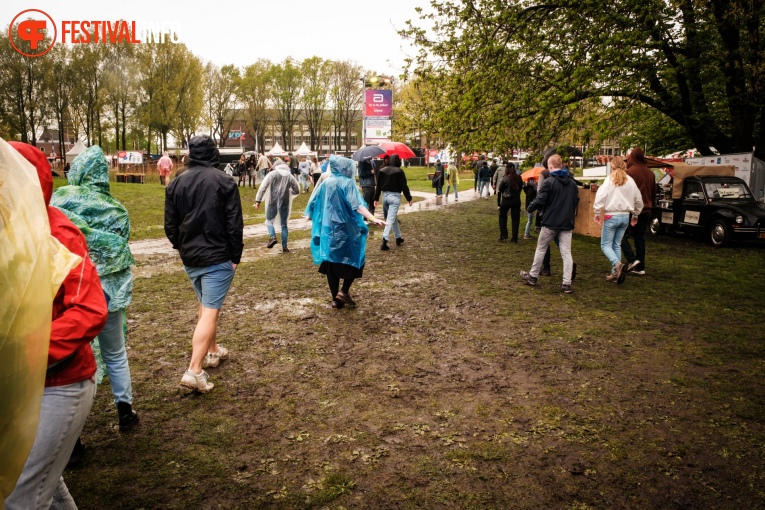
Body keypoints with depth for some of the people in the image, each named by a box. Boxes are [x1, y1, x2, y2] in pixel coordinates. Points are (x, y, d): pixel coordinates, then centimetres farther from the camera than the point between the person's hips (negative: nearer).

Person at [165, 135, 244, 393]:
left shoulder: (177, 183, 3)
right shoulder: (224, 182, -10)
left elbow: (170, 225, 7)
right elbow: (234, 224, -11)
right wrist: (235, 256, -2)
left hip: (190, 257, 6)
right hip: (217, 257, -5)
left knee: (205, 305, 23)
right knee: (210, 312, -5)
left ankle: (213, 350, 38)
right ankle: (194, 371, -10)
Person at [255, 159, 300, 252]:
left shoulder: (272, 174, -1)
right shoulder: (290, 176, 6)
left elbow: (263, 187, -9)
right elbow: (297, 191, 10)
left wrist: (258, 200, -8)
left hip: (273, 202, -2)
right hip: (285, 203, 2)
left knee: (269, 221, 16)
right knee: (284, 224, 12)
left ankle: (272, 237, -11)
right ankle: (284, 247, 10)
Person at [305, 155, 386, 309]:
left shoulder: (325, 182, 8)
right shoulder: (347, 183, -9)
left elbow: (314, 201, 17)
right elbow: (356, 205, -23)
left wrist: (310, 215, 37)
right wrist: (372, 218, -32)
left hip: (327, 228, 6)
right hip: (345, 228, -6)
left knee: (332, 262, 11)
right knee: (354, 259, 10)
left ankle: (335, 299, 13)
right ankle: (344, 291, -1)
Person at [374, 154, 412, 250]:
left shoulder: (382, 171, 7)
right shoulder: (399, 171, -9)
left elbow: (378, 186, 8)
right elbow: (404, 186, -10)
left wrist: (376, 198, 12)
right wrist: (409, 198, -3)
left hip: (385, 195, 6)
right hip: (395, 196, -6)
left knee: (393, 218, 20)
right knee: (391, 219, -9)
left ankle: (398, 238, 30)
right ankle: (384, 241, -18)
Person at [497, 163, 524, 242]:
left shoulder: (504, 179, -12)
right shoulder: (519, 178, -3)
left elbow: (499, 192, -8)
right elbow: (520, 188, 4)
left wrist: (498, 203, 0)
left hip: (506, 200, -3)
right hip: (516, 200, 3)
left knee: (502, 216, 19)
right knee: (515, 218, 9)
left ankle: (503, 234, 11)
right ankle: (515, 238, 12)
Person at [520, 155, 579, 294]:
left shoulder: (549, 181, -12)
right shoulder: (572, 182, 7)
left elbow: (540, 200, -15)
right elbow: (576, 201, 17)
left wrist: (530, 208, 3)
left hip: (550, 222, -4)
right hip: (567, 223, 4)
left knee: (541, 249, 12)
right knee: (566, 253, 3)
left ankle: (532, 276, 23)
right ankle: (566, 284, -1)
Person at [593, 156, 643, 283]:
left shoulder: (609, 180, -8)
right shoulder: (630, 181, 6)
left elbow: (600, 196, -18)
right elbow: (638, 200, 14)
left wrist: (597, 213, -8)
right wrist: (635, 215, 26)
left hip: (611, 216, -5)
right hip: (625, 216, 5)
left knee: (605, 245, 2)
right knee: (617, 245, 14)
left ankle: (617, 264, -23)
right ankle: (615, 273, 13)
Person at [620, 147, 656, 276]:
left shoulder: (630, 172, -11)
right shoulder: (650, 174, 11)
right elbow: (654, 194, 18)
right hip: (646, 211, 7)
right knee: (640, 238, 10)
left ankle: (631, 259, -13)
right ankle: (640, 267, 10)